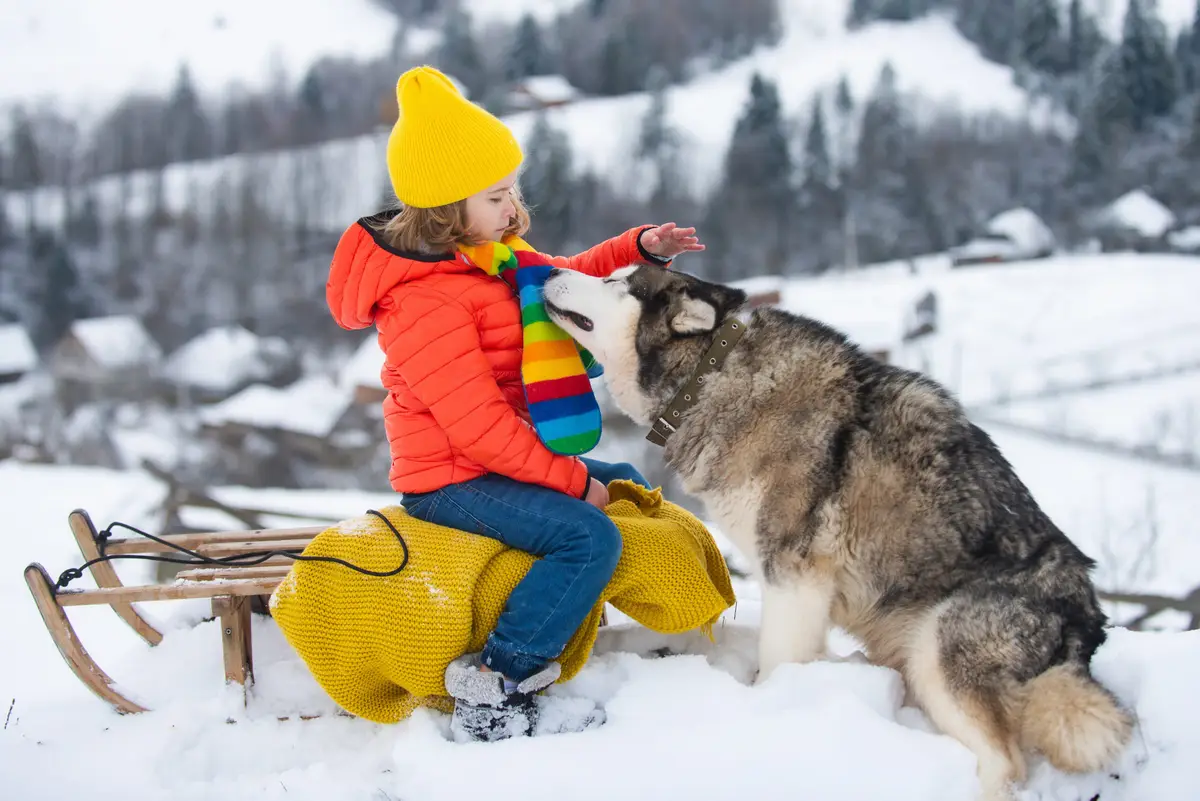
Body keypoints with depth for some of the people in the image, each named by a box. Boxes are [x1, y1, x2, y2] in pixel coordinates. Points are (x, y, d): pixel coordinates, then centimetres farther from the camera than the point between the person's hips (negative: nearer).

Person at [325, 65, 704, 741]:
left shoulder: (488, 253, 7)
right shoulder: (424, 302, -25)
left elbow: (559, 282, 23)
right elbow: (476, 424, -28)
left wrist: (637, 249, 5)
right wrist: (573, 479, -21)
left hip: (499, 455, 11)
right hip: (450, 479, -11)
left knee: (627, 484, 20)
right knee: (591, 534, -27)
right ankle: (494, 690, -22)